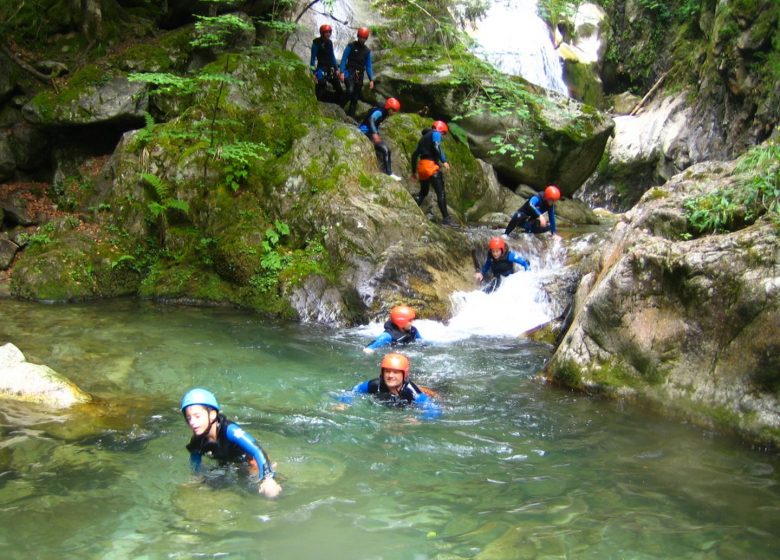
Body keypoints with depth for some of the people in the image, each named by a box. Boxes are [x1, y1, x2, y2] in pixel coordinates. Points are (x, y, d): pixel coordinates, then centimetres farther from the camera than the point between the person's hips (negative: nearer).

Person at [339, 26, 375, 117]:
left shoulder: (367, 51, 11)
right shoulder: (351, 46, 1)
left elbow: (368, 66, 13)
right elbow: (343, 59, -3)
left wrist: (371, 79, 4)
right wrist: (342, 72, -16)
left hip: (360, 75, 4)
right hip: (350, 73, -4)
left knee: (355, 97, 4)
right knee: (350, 91, -29)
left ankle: (351, 115, 9)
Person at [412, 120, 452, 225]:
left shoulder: (423, 137, 26)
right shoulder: (435, 134, 3)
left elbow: (415, 154, 25)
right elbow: (437, 147, -17)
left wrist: (414, 171, 28)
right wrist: (444, 161, -18)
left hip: (421, 166, 8)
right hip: (431, 165, -8)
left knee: (423, 192, 19)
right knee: (440, 192, -6)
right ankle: (446, 217, -9)